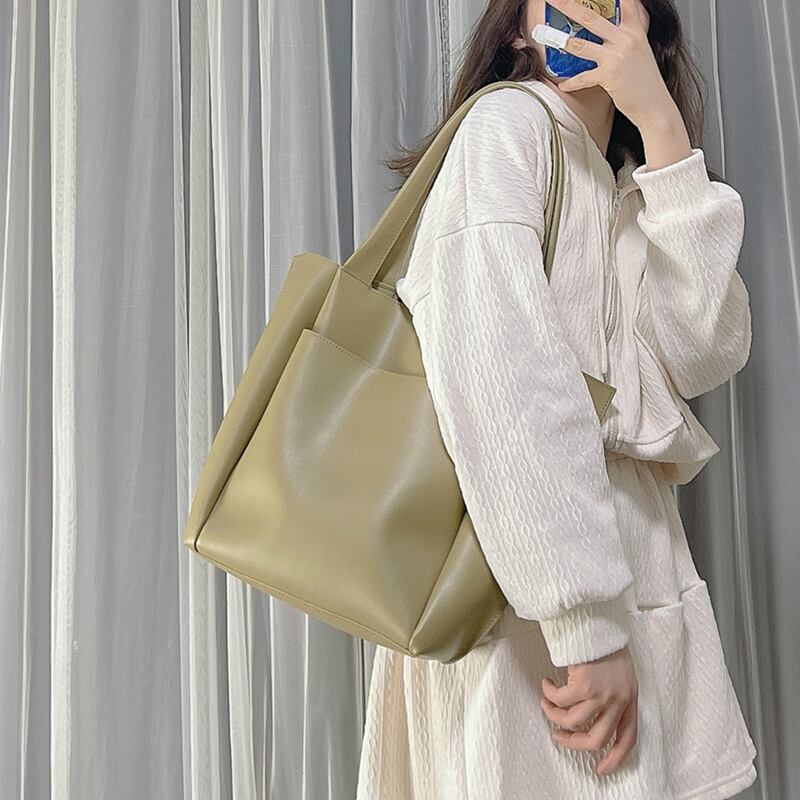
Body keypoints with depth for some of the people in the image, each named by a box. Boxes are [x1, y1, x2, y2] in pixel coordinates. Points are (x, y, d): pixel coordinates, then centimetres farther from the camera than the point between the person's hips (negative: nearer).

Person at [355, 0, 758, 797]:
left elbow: (702, 357, -3)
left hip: (639, 579, 7)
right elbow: (496, 372, -20)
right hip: (525, 598, -7)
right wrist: (585, 627, -23)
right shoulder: (507, 121, -5)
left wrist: (663, 127, -7)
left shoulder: (630, 196, 17)